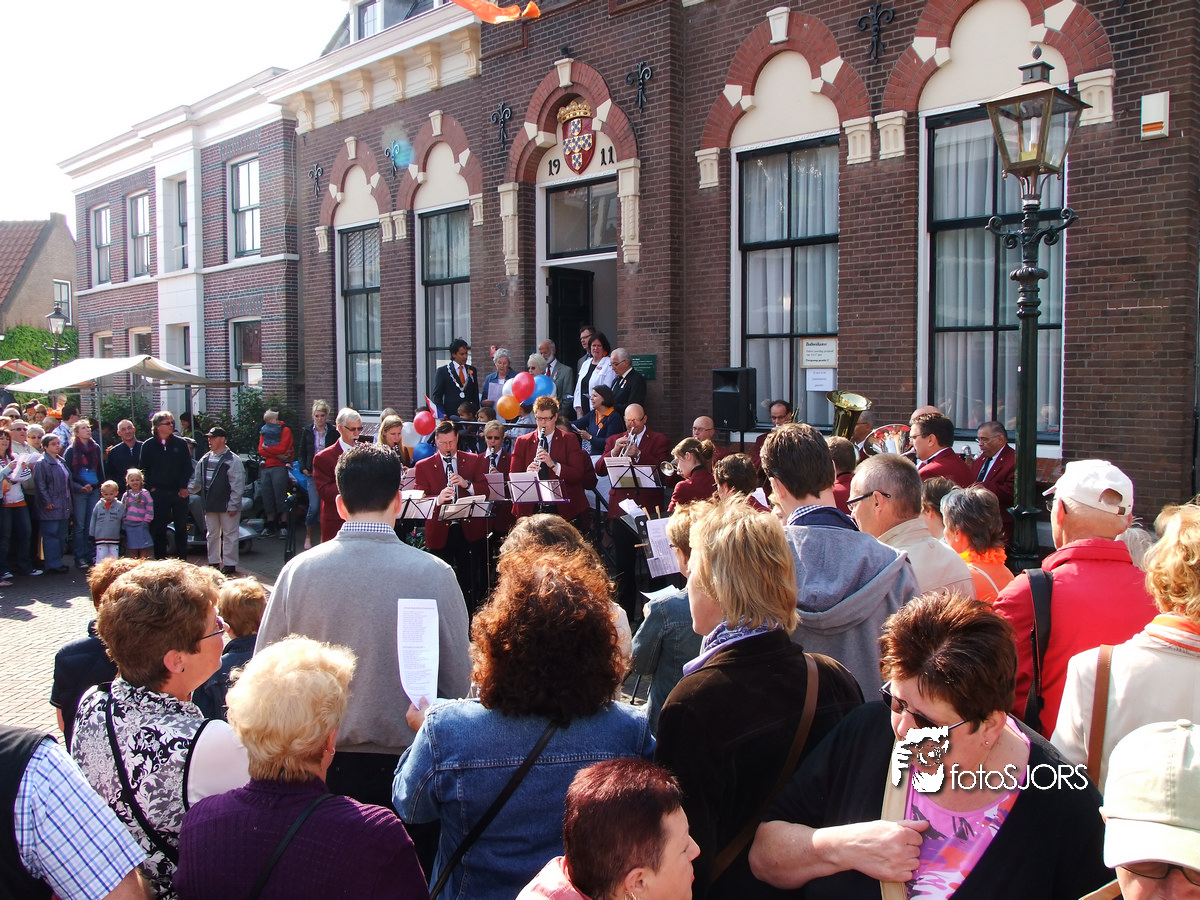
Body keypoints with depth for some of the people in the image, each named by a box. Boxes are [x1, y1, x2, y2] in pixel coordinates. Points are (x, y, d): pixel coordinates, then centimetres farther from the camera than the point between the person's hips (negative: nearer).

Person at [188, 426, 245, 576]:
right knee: (212, 534, 13)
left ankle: (230, 564, 6)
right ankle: (214, 563, 22)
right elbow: (197, 482, 19)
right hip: (210, 506, 7)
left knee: (229, 535, 0)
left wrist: (233, 505, -14)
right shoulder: (204, 460, 11)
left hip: (226, 506, -6)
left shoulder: (232, 460, -9)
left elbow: (237, 485, -12)